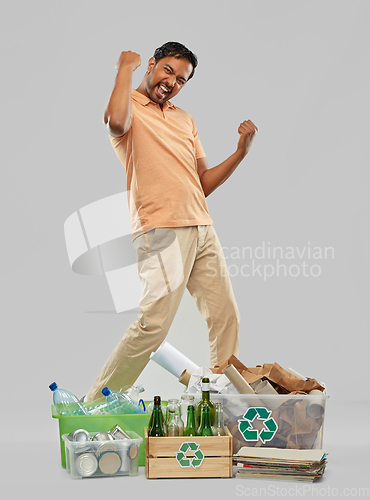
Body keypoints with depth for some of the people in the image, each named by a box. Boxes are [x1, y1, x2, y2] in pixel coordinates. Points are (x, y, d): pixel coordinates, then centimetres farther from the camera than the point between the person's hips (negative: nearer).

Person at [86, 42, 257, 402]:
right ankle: (95, 406, -2)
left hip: (202, 228, 8)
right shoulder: (130, 106, 2)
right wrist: (126, 67, -10)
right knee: (153, 325, -14)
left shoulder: (185, 120, 22)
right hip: (161, 231, -7)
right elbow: (116, 121, -26)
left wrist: (241, 152, 7)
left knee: (225, 316, 7)